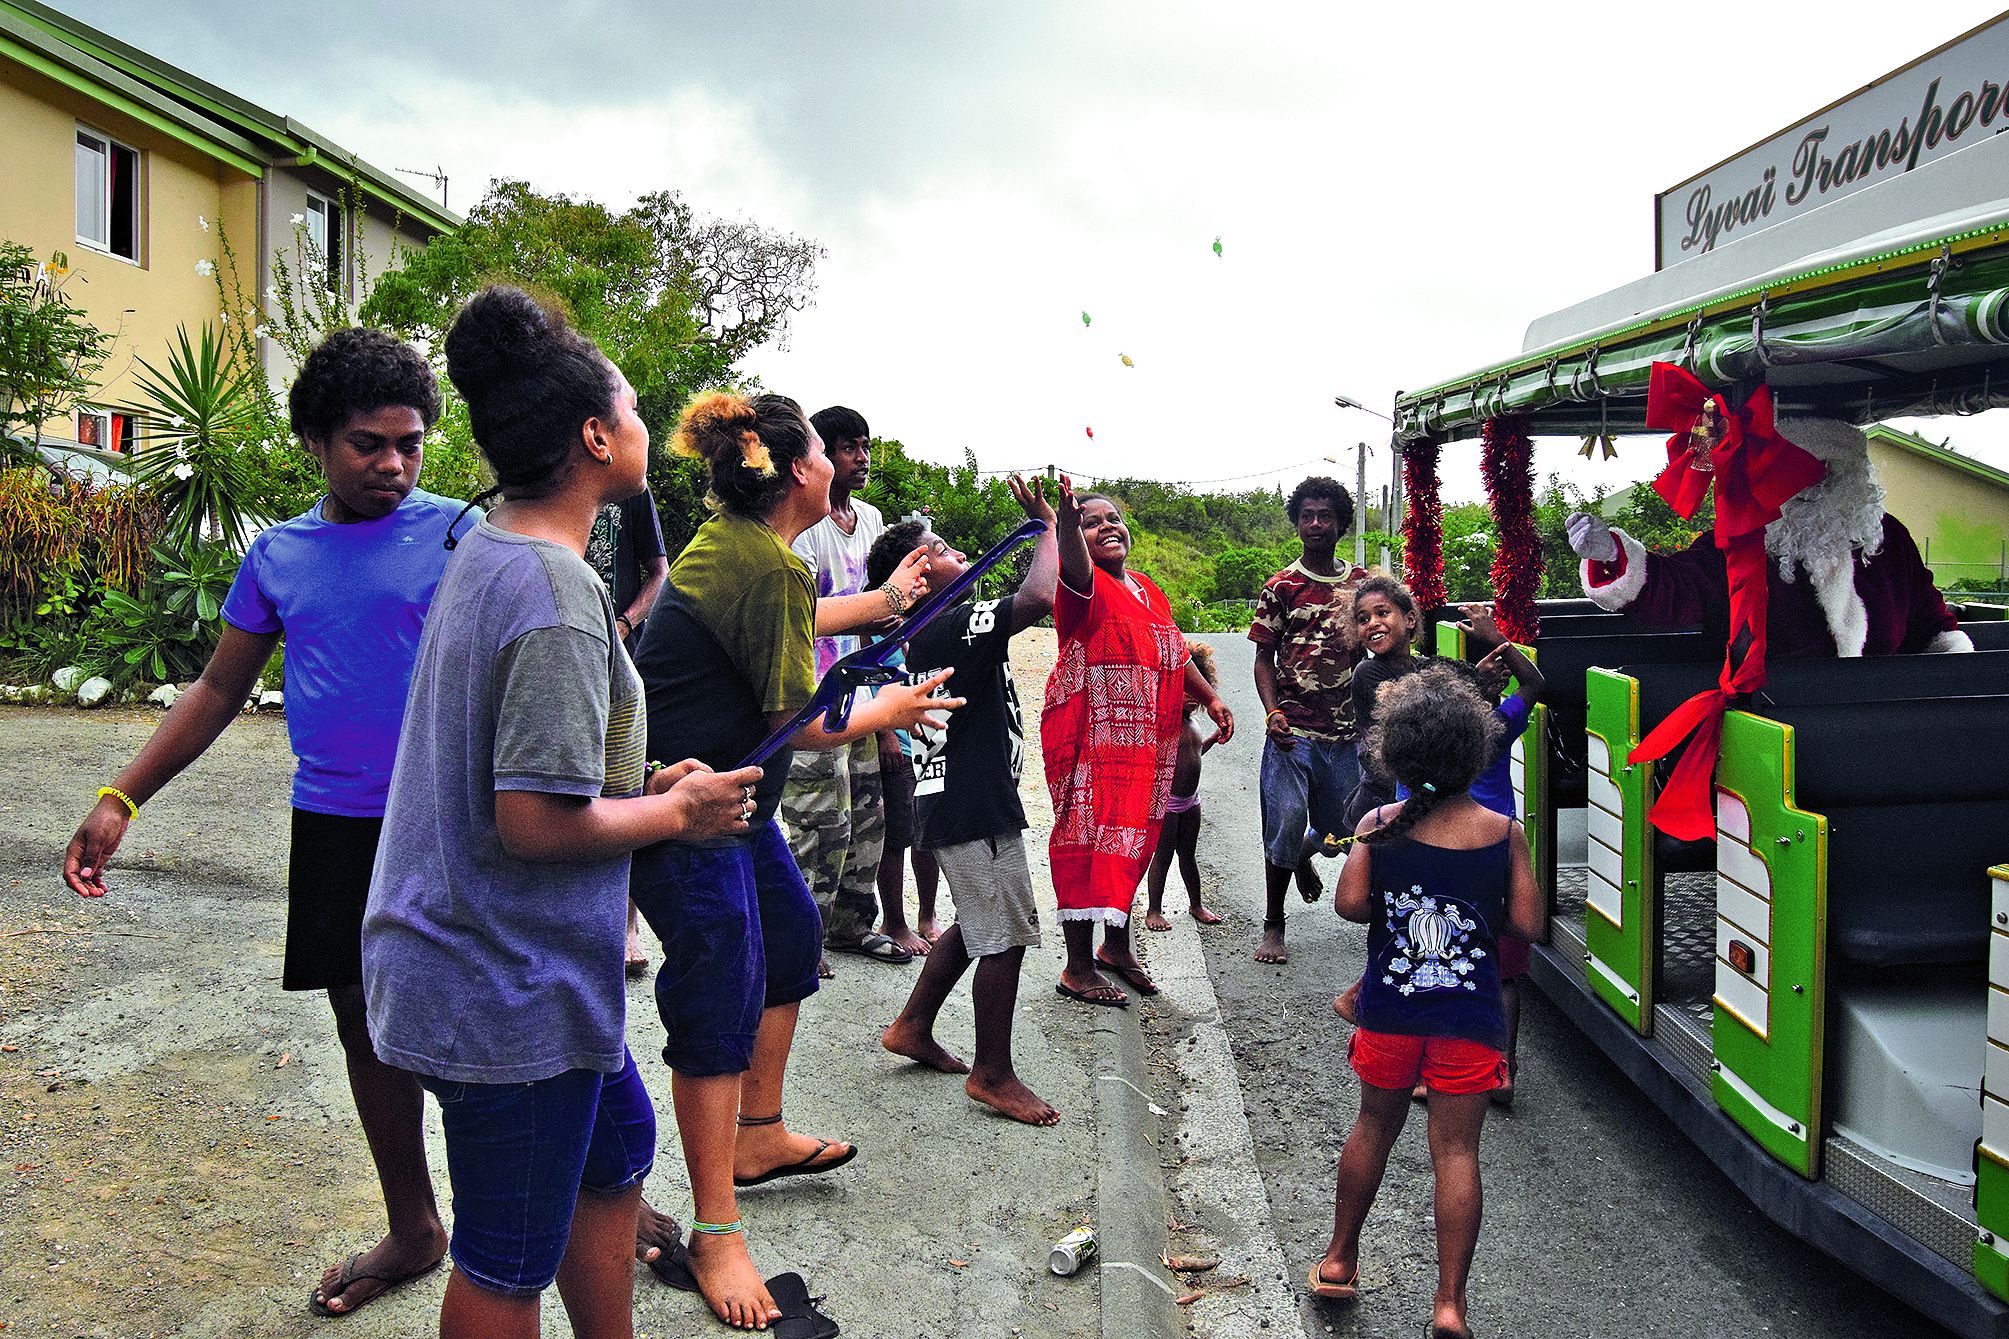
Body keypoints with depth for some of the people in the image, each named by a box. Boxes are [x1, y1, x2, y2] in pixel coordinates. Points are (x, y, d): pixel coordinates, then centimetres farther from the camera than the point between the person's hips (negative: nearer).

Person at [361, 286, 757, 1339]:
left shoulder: (484, 551, 7)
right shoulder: (559, 592, -24)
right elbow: (538, 822, -26)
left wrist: (643, 782, 9)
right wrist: (679, 813, -11)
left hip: (461, 958, 10)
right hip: (513, 990, -10)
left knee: (618, 1144, 26)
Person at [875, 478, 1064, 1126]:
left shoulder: (928, 634, 11)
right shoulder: (949, 629, -20)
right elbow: (1038, 598, -31)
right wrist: (1047, 526, -17)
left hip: (952, 802, 10)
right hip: (974, 810, -10)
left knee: (978, 926, 23)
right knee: (1006, 937, 0)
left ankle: (913, 1028, 33)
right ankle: (993, 1074, 11)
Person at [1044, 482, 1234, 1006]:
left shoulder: (1146, 590, 15)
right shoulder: (1085, 587, -11)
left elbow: (1176, 652, 27)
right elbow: (1074, 566, -36)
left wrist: (1210, 697, 27)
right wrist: (1068, 522, -56)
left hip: (1144, 742, 8)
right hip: (1090, 738, -8)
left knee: (1133, 840, 15)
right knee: (1088, 841, -5)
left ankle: (1117, 944, 30)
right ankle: (1078, 967, 3)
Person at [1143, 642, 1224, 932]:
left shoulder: (1192, 722, 10)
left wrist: (1215, 737, 18)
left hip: (1190, 800, 8)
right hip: (1165, 800, -8)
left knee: (1188, 854, 19)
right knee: (1162, 855, 0)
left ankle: (1196, 904, 32)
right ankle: (1153, 910, 11)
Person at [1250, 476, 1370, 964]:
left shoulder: (1361, 583, 9)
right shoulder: (1281, 587, 0)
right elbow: (1263, 657, 1)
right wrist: (1273, 713, -14)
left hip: (1345, 731, 3)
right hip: (1293, 731, -3)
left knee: (1343, 825, 10)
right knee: (1286, 823, -7)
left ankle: (1303, 855, 46)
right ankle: (1273, 926, 8)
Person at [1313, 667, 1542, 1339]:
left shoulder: (1380, 825, -7)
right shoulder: (1504, 833, -8)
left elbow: (1350, 904, -15)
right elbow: (1527, 924, -8)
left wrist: (1394, 906, 4)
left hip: (1389, 1008, 2)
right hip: (1470, 1015, -1)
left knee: (1374, 1125, 20)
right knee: (1456, 1150, 5)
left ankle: (1339, 1258, 32)